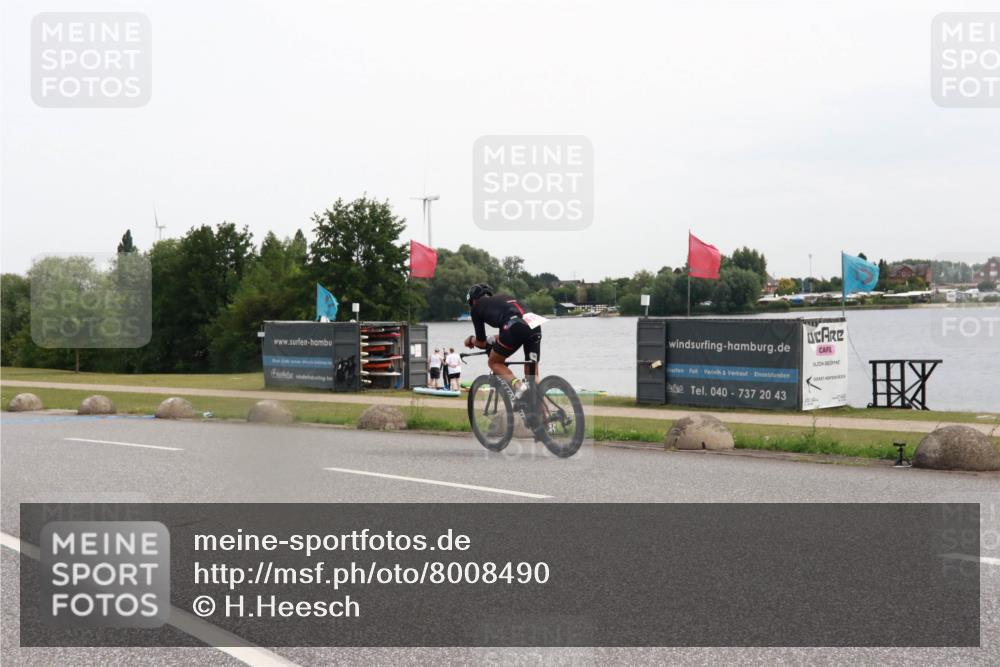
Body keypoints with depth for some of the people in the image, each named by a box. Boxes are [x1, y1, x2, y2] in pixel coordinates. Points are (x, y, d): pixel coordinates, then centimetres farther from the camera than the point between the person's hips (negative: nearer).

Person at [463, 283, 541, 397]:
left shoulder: (477, 306, 22)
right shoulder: (505, 297, 38)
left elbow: (481, 343, 25)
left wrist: (471, 340, 47)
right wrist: (494, 338, 58)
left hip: (514, 328, -5)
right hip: (535, 325, 5)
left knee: (494, 363, 18)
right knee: (533, 375, 16)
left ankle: (518, 385, -7)